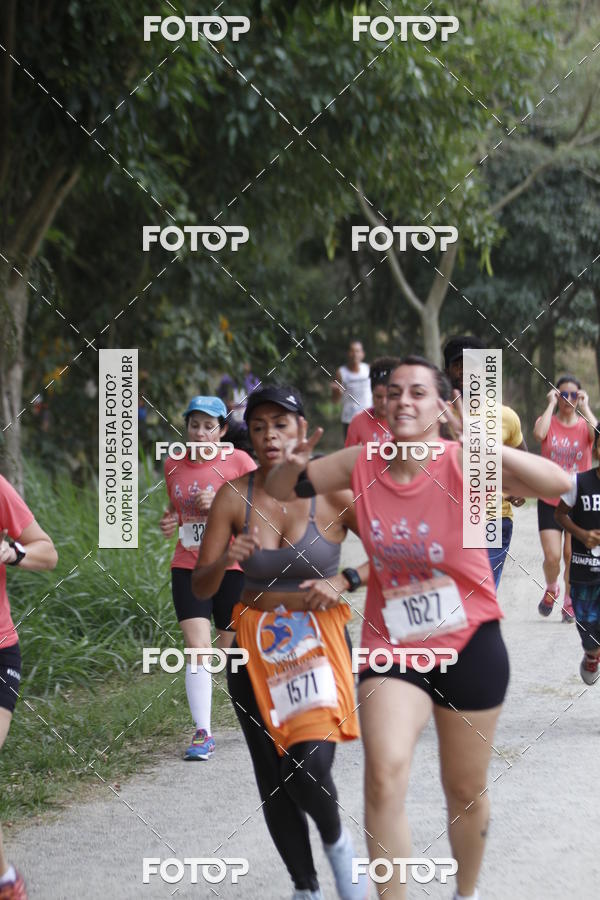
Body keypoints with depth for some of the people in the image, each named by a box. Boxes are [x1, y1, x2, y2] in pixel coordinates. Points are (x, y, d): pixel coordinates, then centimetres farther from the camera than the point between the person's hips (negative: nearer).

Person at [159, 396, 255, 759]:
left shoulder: (238, 461, -5)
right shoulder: (174, 465, 8)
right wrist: (169, 522, 3)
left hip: (232, 567, -3)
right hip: (188, 567, 3)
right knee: (197, 648, -11)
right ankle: (203, 733, -10)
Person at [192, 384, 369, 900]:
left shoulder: (332, 492, -9)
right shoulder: (234, 497, -3)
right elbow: (200, 587, -1)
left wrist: (344, 582, -17)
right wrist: (224, 561, -22)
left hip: (320, 640, -3)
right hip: (257, 644, 3)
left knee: (309, 770, -18)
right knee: (272, 780, 8)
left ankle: (336, 839, 16)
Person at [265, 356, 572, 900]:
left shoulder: (463, 464, -15)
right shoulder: (363, 464, -5)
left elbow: (557, 483, -28)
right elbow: (279, 491, 7)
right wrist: (294, 465, -16)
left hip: (470, 648, -1)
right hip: (392, 648, 1)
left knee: (466, 793, 14)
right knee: (385, 773, -22)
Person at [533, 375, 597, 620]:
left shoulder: (585, 424, 2)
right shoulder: (548, 421, 1)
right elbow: (539, 434, -25)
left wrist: (585, 407, -13)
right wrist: (551, 405, -14)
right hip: (550, 501, -1)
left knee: (572, 556, 1)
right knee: (552, 557, -9)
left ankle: (569, 603, 19)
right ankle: (551, 589, 22)